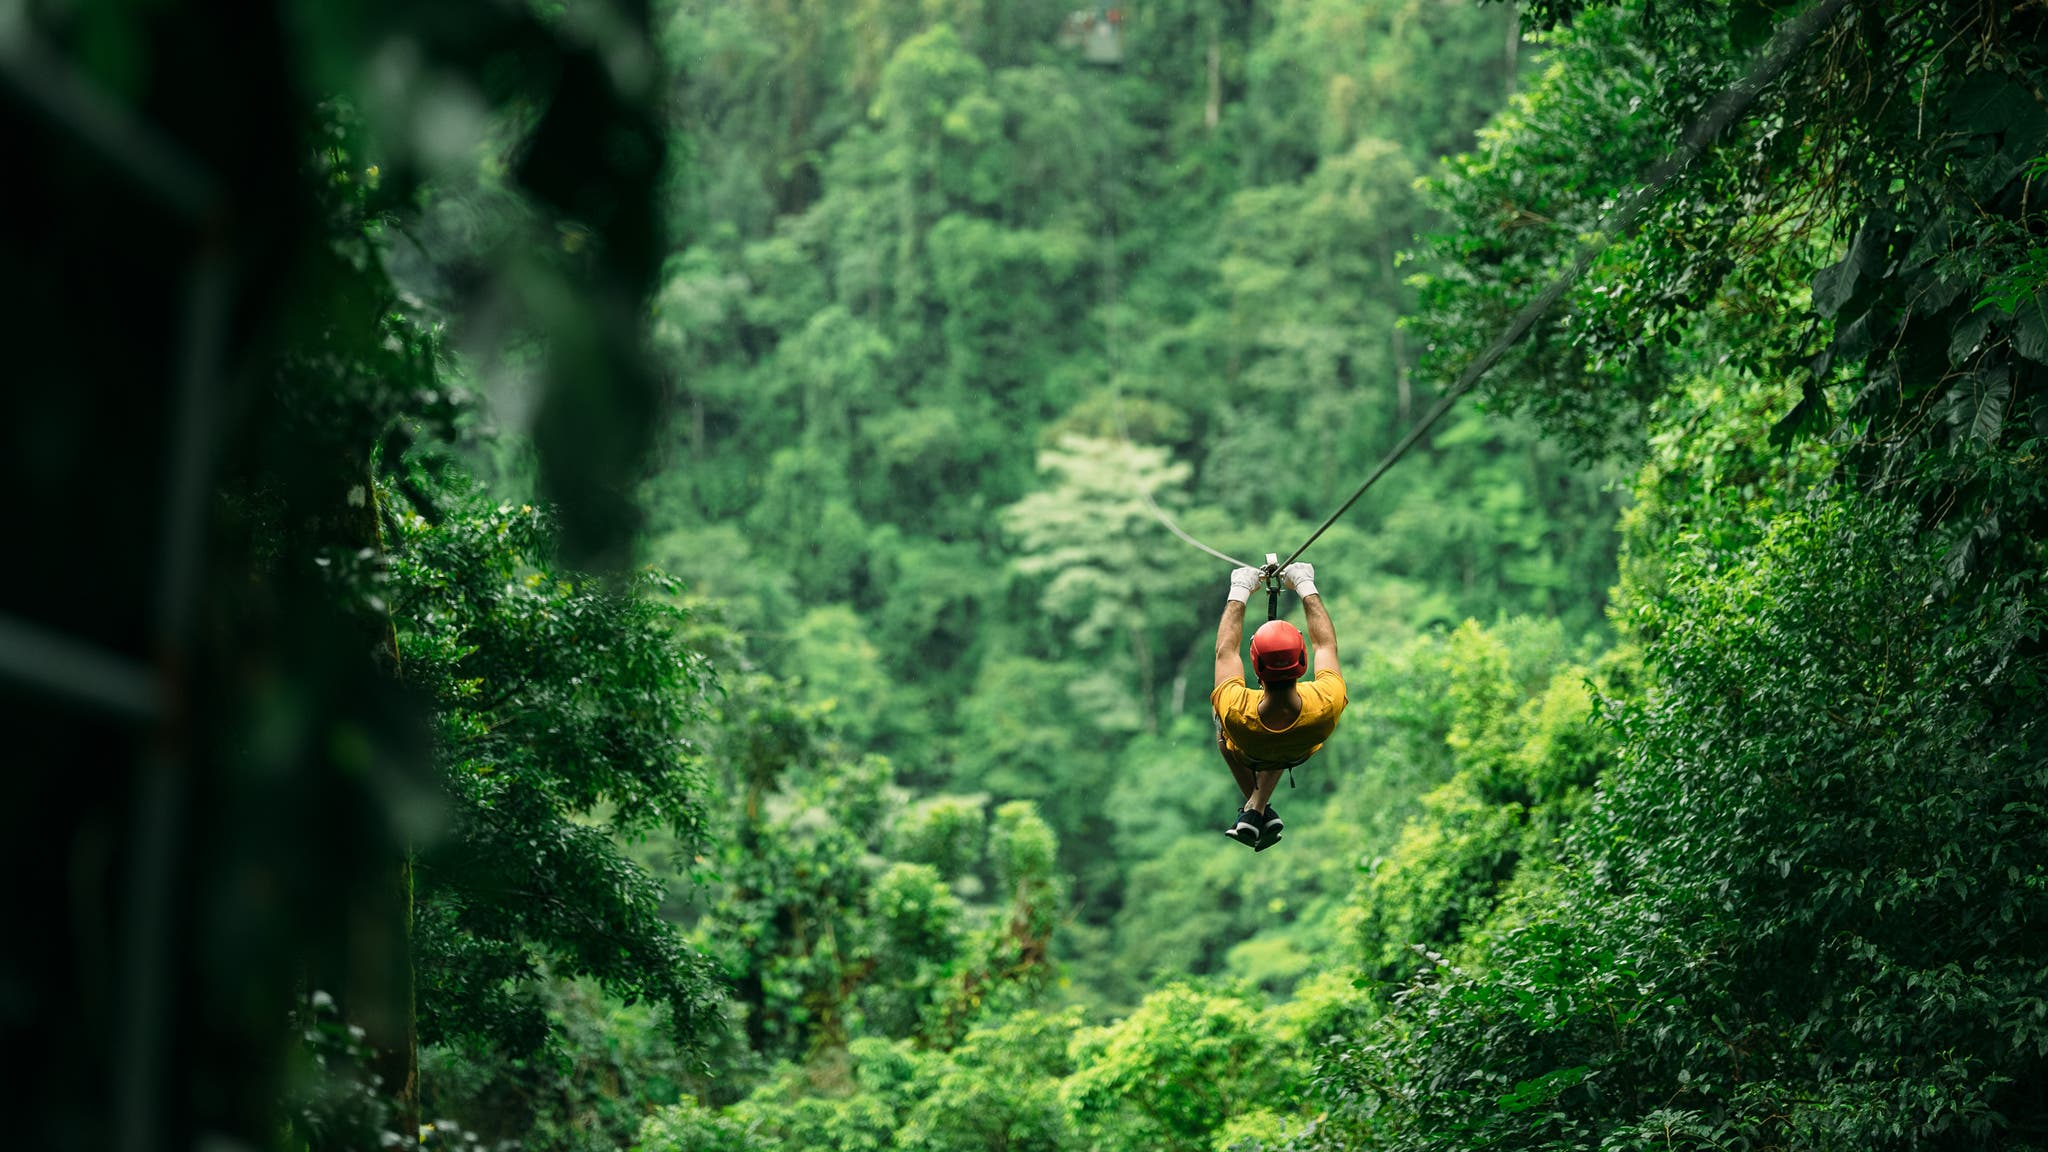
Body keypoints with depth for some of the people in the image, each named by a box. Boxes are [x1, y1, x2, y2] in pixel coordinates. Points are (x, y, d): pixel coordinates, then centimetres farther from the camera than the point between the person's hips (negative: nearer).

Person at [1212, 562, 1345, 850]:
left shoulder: (1235, 712, -47)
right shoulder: (1325, 707, -45)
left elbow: (1225, 650, -29)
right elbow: (1326, 645, -25)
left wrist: (1239, 593, -17)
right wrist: (1306, 588, -15)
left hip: (1244, 753, -1)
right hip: (1298, 753, 1)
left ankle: (1254, 804, 27)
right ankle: (1257, 808, 23)